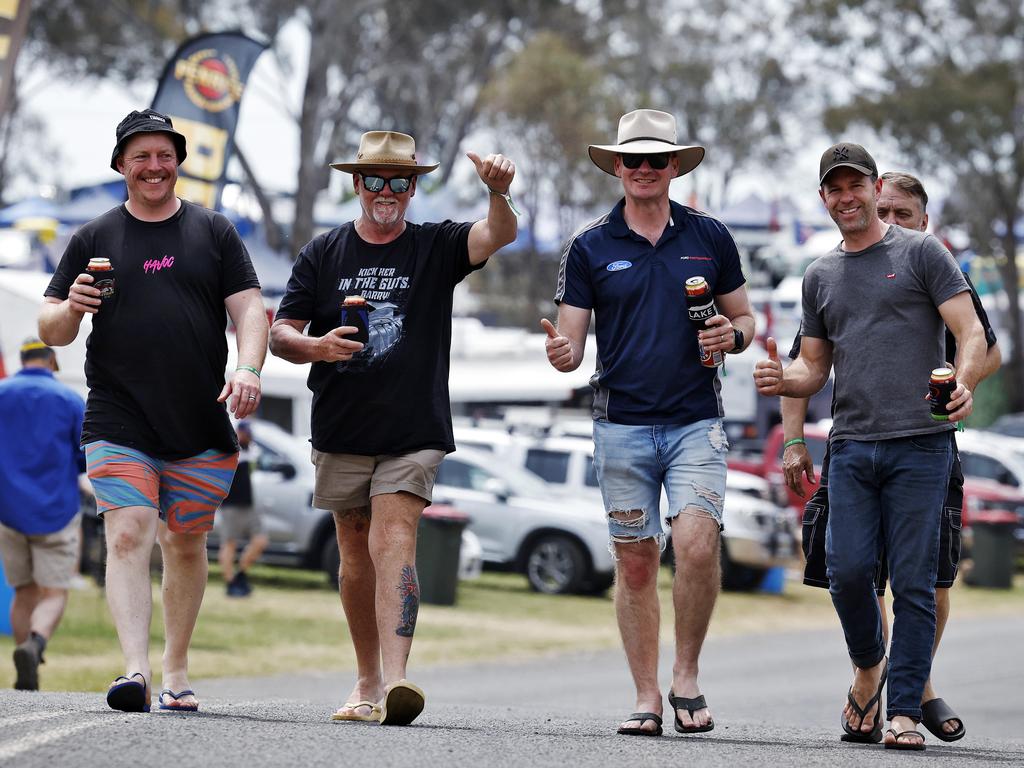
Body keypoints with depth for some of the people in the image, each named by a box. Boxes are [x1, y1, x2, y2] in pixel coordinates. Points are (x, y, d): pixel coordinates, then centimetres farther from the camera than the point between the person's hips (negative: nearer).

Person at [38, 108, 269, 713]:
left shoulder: (214, 232, 11)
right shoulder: (94, 240, 10)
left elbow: (248, 308, 5)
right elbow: (51, 332, 10)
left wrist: (248, 369, -13)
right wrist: (71, 309, -13)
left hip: (201, 427, 1)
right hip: (119, 425, -1)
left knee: (186, 545, 8)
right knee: (128, 535, -16)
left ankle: (177, 669, 20)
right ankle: (135, 669, -26)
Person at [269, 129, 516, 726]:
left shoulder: (436, 248, 3)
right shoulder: (324, 254, 8)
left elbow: (499, 235, -15)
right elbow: (281, 334, 6)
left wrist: (499, 192, -37)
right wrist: (317, 347, -17)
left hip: (413, 434, -3)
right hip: (342, 431, 3)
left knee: (394, 545, -17)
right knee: (358, 559, 10)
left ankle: (396, 682, -28)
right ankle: (368, 682, 23)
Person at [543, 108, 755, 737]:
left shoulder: (710, 237, 7)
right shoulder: (590, 247, 6)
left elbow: (744, 317, 15)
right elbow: (573, 342, 5)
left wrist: (731, 336, -8)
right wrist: (561, 353, -19)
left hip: (696, 422, -1)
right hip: (622, 424, 1)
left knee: (696, 543, -18)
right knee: (635, 562, 3)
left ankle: (688, 675, -1)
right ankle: (647, 697, 10)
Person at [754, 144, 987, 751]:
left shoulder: (921, 253, 5)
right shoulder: (820, 277, 19)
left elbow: (972, 334, -2)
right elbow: (815, 370, 22)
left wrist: (964, 386, -23)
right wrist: (782, 380, -1)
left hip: (920, 444, -4)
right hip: (852, 447, 4)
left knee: (914, 581, -5)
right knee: (848, 570, -7)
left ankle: (904, 711, -2)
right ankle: (869, 667, 20)